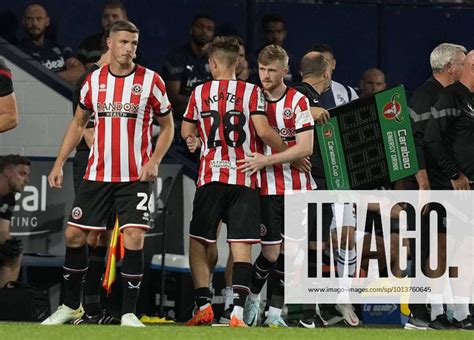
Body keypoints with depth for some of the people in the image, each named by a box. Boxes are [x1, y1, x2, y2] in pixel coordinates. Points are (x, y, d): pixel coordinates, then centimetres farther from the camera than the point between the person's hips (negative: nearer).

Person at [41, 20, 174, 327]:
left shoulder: (151, 80, -4)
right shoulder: (94, 80, 5)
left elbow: (167, 126, 4)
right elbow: (78, 124, 16)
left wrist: (154, 161, -10)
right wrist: (59, 164, 10)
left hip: (135, 177, -3)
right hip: (98, 174, 3)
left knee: (134, 238, -14)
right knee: (75, 234, 4)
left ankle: (129, 313, -5)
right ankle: (71, 306, 20)